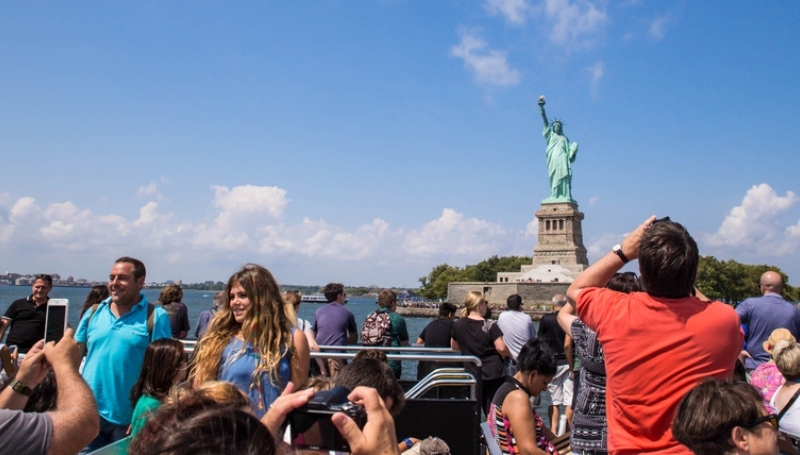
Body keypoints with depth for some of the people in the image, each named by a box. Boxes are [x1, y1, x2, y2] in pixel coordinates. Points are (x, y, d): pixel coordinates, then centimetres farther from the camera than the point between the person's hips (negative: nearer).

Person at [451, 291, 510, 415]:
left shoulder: (458, 325, -1)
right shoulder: (490, 325, -12)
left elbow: (454, 347, 13)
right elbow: (501, 348, -16)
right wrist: (510, 354, 4)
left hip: (472, 374, 3)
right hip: (493, 374, -3)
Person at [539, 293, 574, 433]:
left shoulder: (545, 319, 1)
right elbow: (567, 345, -14)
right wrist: (571, 367, -9)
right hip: (566, 363, -2)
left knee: (554, 401, 8)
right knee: (569, 401, 4)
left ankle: (553, 432, 6)